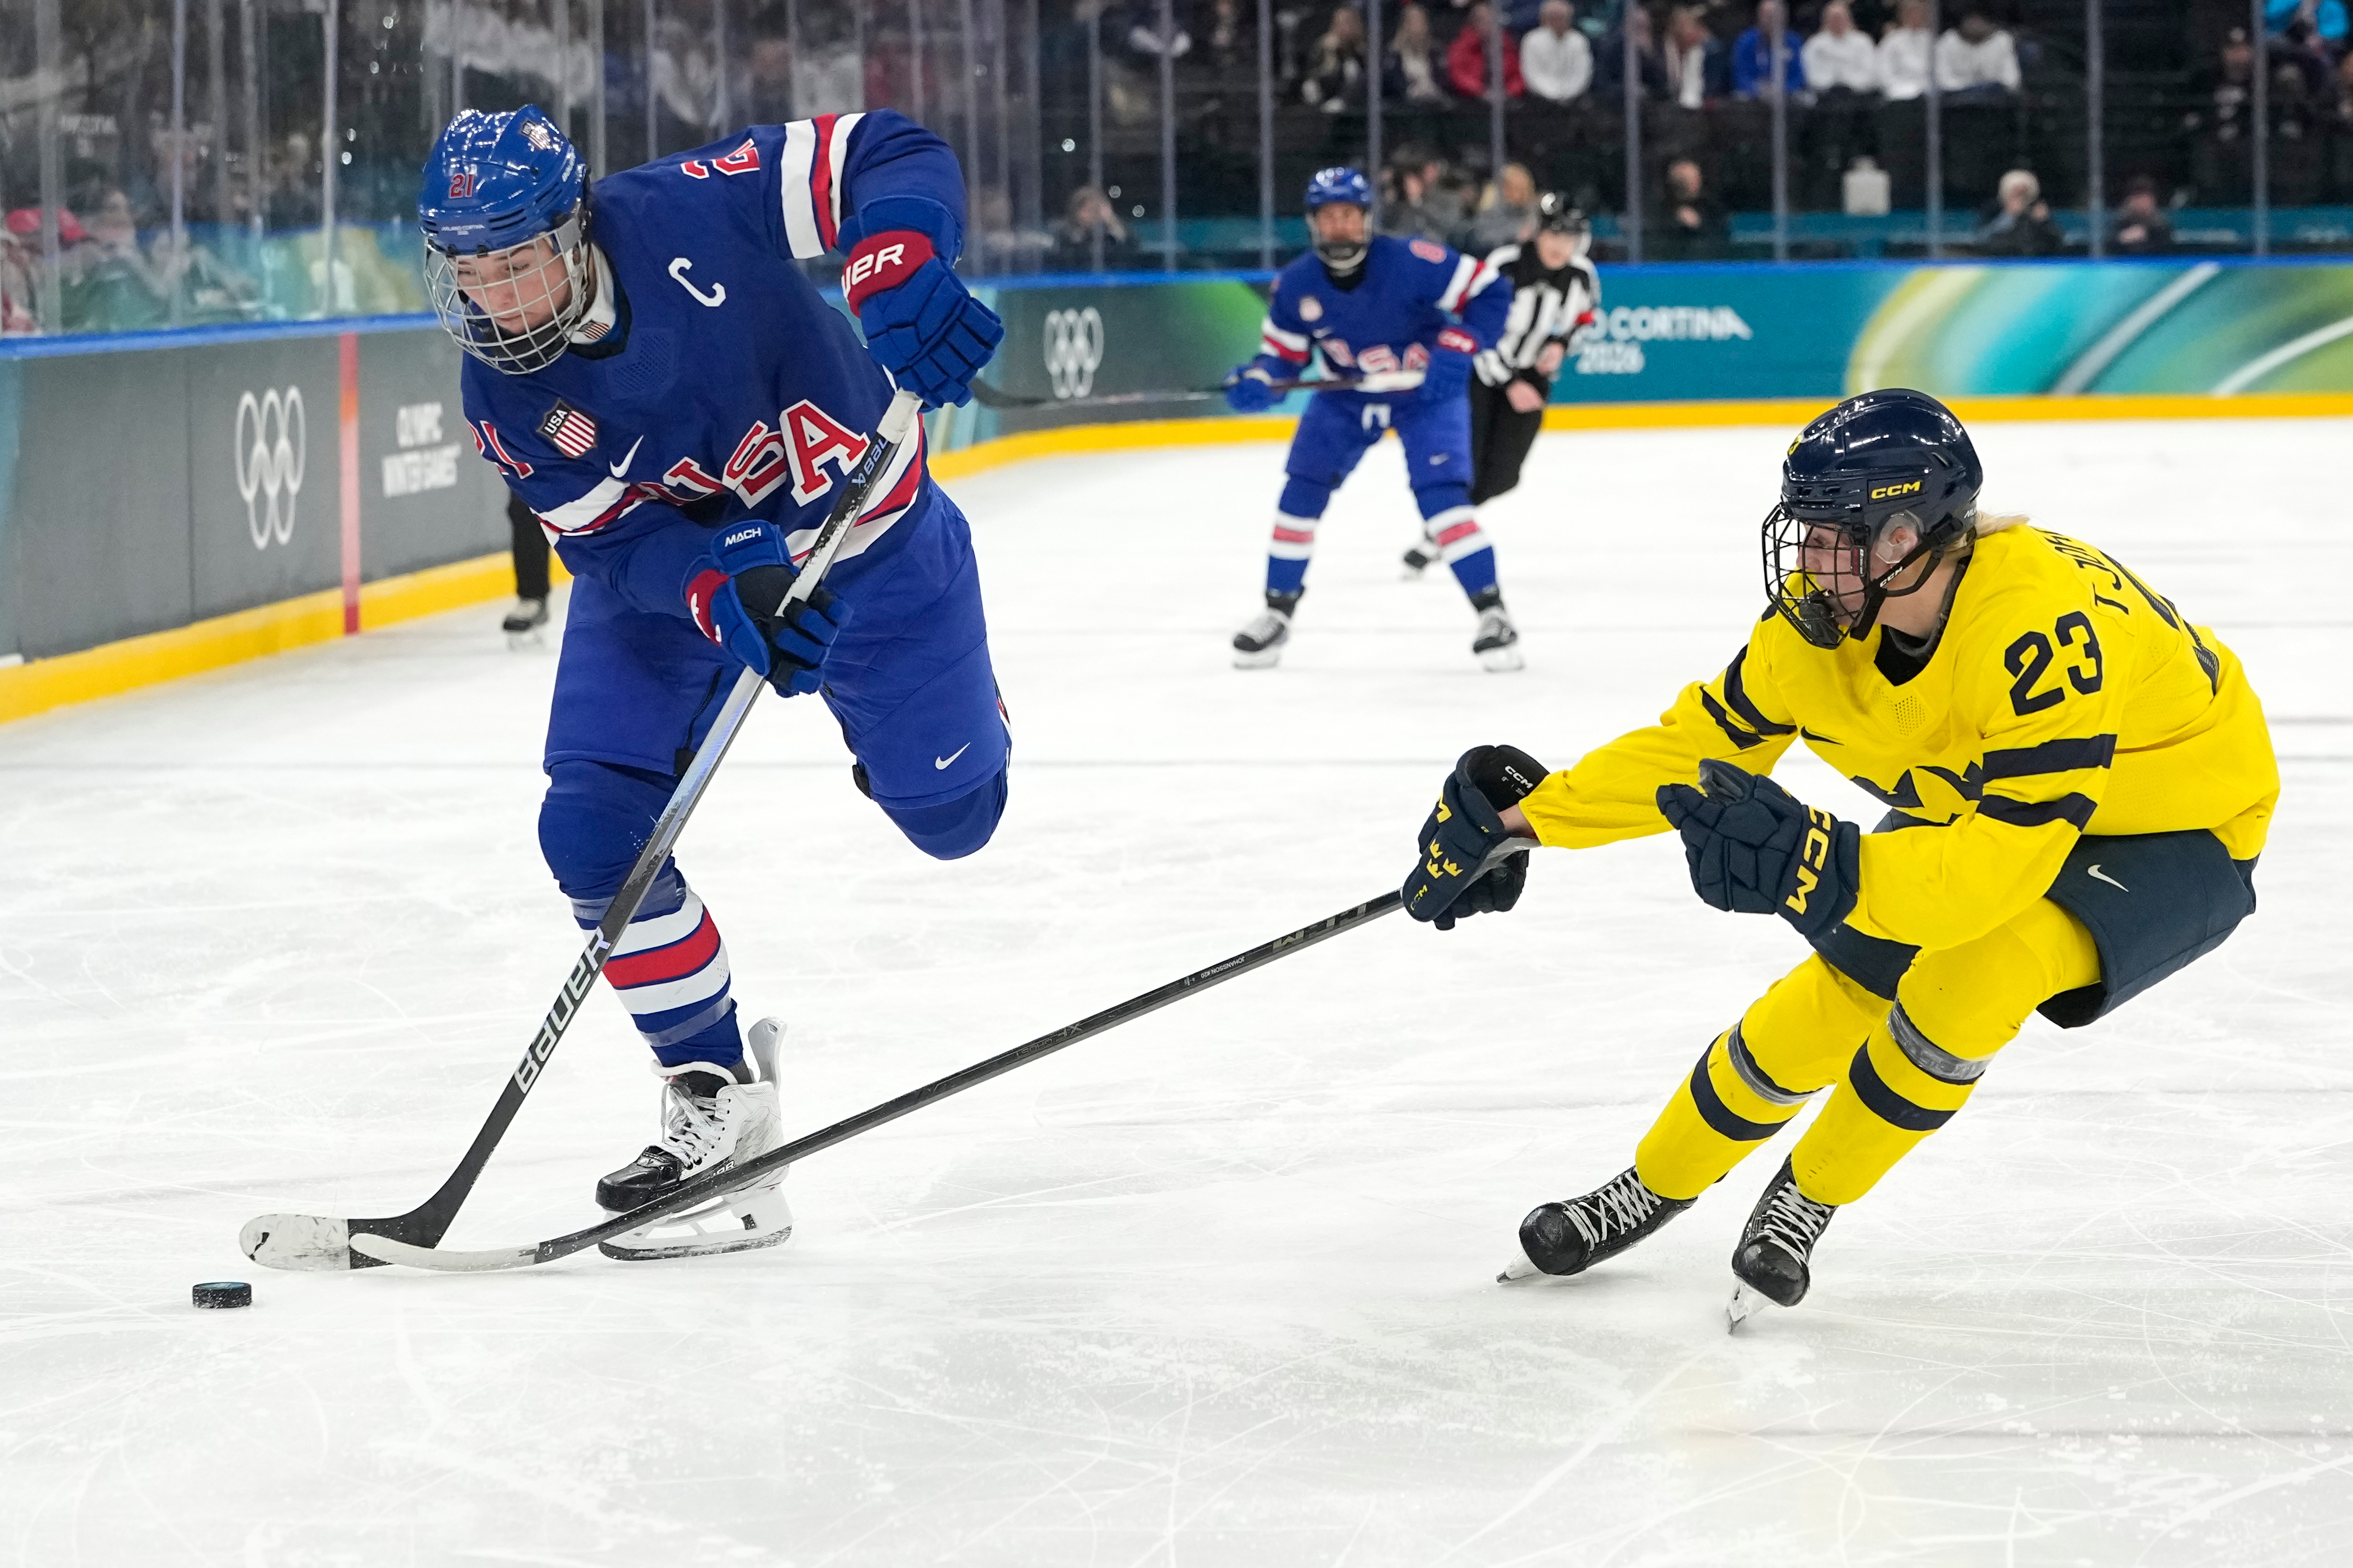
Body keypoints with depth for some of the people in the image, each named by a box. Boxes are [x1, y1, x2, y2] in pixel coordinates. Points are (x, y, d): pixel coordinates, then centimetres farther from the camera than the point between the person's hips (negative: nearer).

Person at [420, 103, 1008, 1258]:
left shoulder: (685, 213, -31)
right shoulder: (502, 395, -21)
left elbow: (890, 157, -29)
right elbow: (618, 542, -23)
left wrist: (899, 274, -49)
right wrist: (722, 596, -44)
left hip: (858, 522, -2)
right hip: (667, 562, 2)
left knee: (949, 814, 7)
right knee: (595, 831, -16)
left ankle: (946, 706, 47)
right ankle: (714, 1094, -1)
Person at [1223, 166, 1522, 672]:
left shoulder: (1408, 262, -28)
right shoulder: (1295, 285, -15)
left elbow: (1490, 292, -22)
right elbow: (1283, 352, -3)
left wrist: (1456, 351, -32)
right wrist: (1256, 383, -25)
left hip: (1426, 392, -4)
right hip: (1346, 397, 4)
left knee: (1441, 495, -20)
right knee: (1301, 492, -3)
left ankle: (1492, 612, -12)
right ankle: (1278, 614, 13)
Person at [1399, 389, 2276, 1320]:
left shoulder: (2040, 624, -40)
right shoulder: (1821, 615, -18)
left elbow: (2001, 866, -43)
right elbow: (1706, 737, -3)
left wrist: (1811, 866, -53)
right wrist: (1529, 816, -6)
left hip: (2176, 836, -7)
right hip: (1982, 803, 7)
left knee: (1968, 976, -29)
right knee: (1824, 1006, 1)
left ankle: (1805, 1201, -4)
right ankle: (1656, 1186, 29)